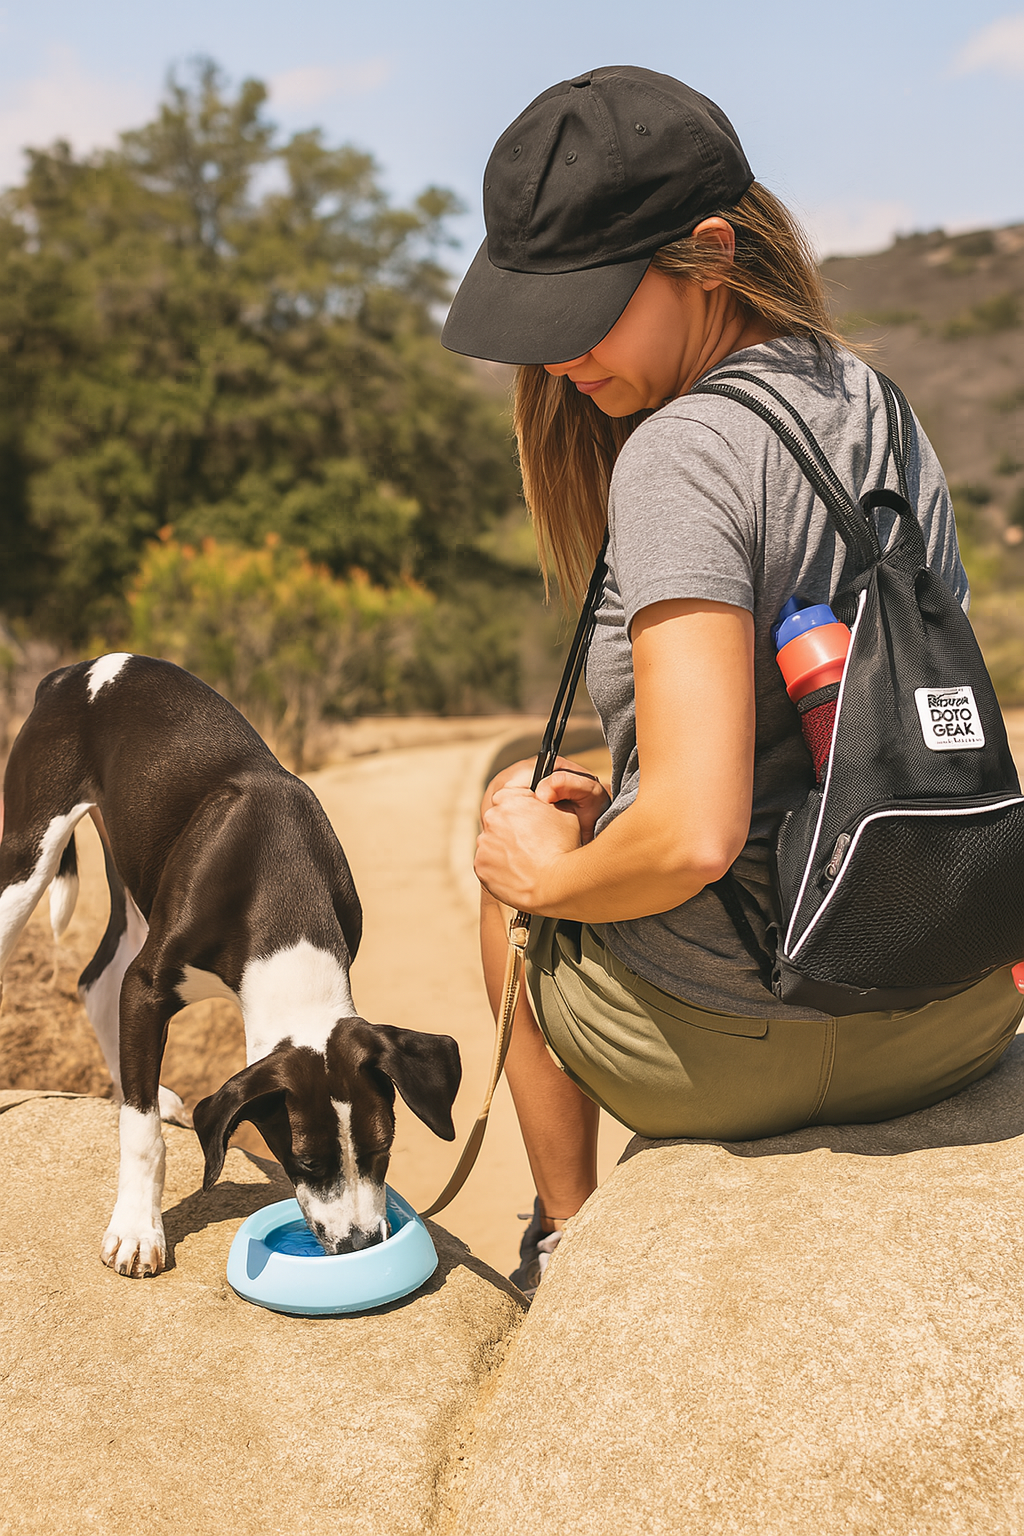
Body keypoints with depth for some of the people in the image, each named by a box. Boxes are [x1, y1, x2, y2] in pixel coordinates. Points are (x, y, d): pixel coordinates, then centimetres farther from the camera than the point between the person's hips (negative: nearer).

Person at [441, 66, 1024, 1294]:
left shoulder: (686, 452, -22)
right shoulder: (874, 401, 5)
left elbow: (696, 833, -29)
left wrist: (551, 873, -9)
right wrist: (621, 796, 12)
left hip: (750, 1043, -7)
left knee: (513, 879, 24)